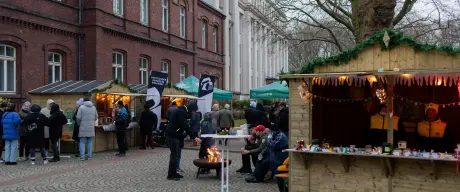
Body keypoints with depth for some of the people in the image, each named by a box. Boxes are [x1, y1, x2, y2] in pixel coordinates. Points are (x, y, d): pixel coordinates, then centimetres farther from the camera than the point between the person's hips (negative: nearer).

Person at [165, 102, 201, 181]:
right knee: (174, 154, -7)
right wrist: (194, 137, -18)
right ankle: (170, 175, -2)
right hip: (172, 135, -10)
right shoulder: (181, 112, -16)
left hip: (174, 135, 10)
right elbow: (185, 126, -21)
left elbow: (184, 125, 18)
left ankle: (173, 173, 20)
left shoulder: (182, 111, 15)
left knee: (175, 154, 13)